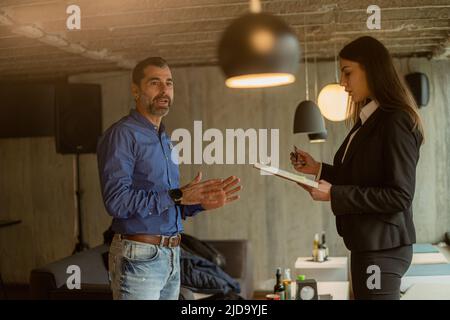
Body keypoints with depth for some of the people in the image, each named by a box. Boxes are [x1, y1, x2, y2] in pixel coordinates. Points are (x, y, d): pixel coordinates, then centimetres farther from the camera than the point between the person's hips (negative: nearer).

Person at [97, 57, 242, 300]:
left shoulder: (165, 140, 16)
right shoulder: (122, 135, -11)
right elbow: (116, 201, -22)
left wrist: (202, 202, 2)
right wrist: (177, 195, -22)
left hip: (171, 255, 8)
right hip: (138, 256, -8)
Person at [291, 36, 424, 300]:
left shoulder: (396, 122, -16)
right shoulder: (368, 121, 12)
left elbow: (400, 196, -21)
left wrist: (334, 194, -22)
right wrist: (319, 169, 7)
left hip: (383, 247, -9)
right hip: (368, 243, 9)